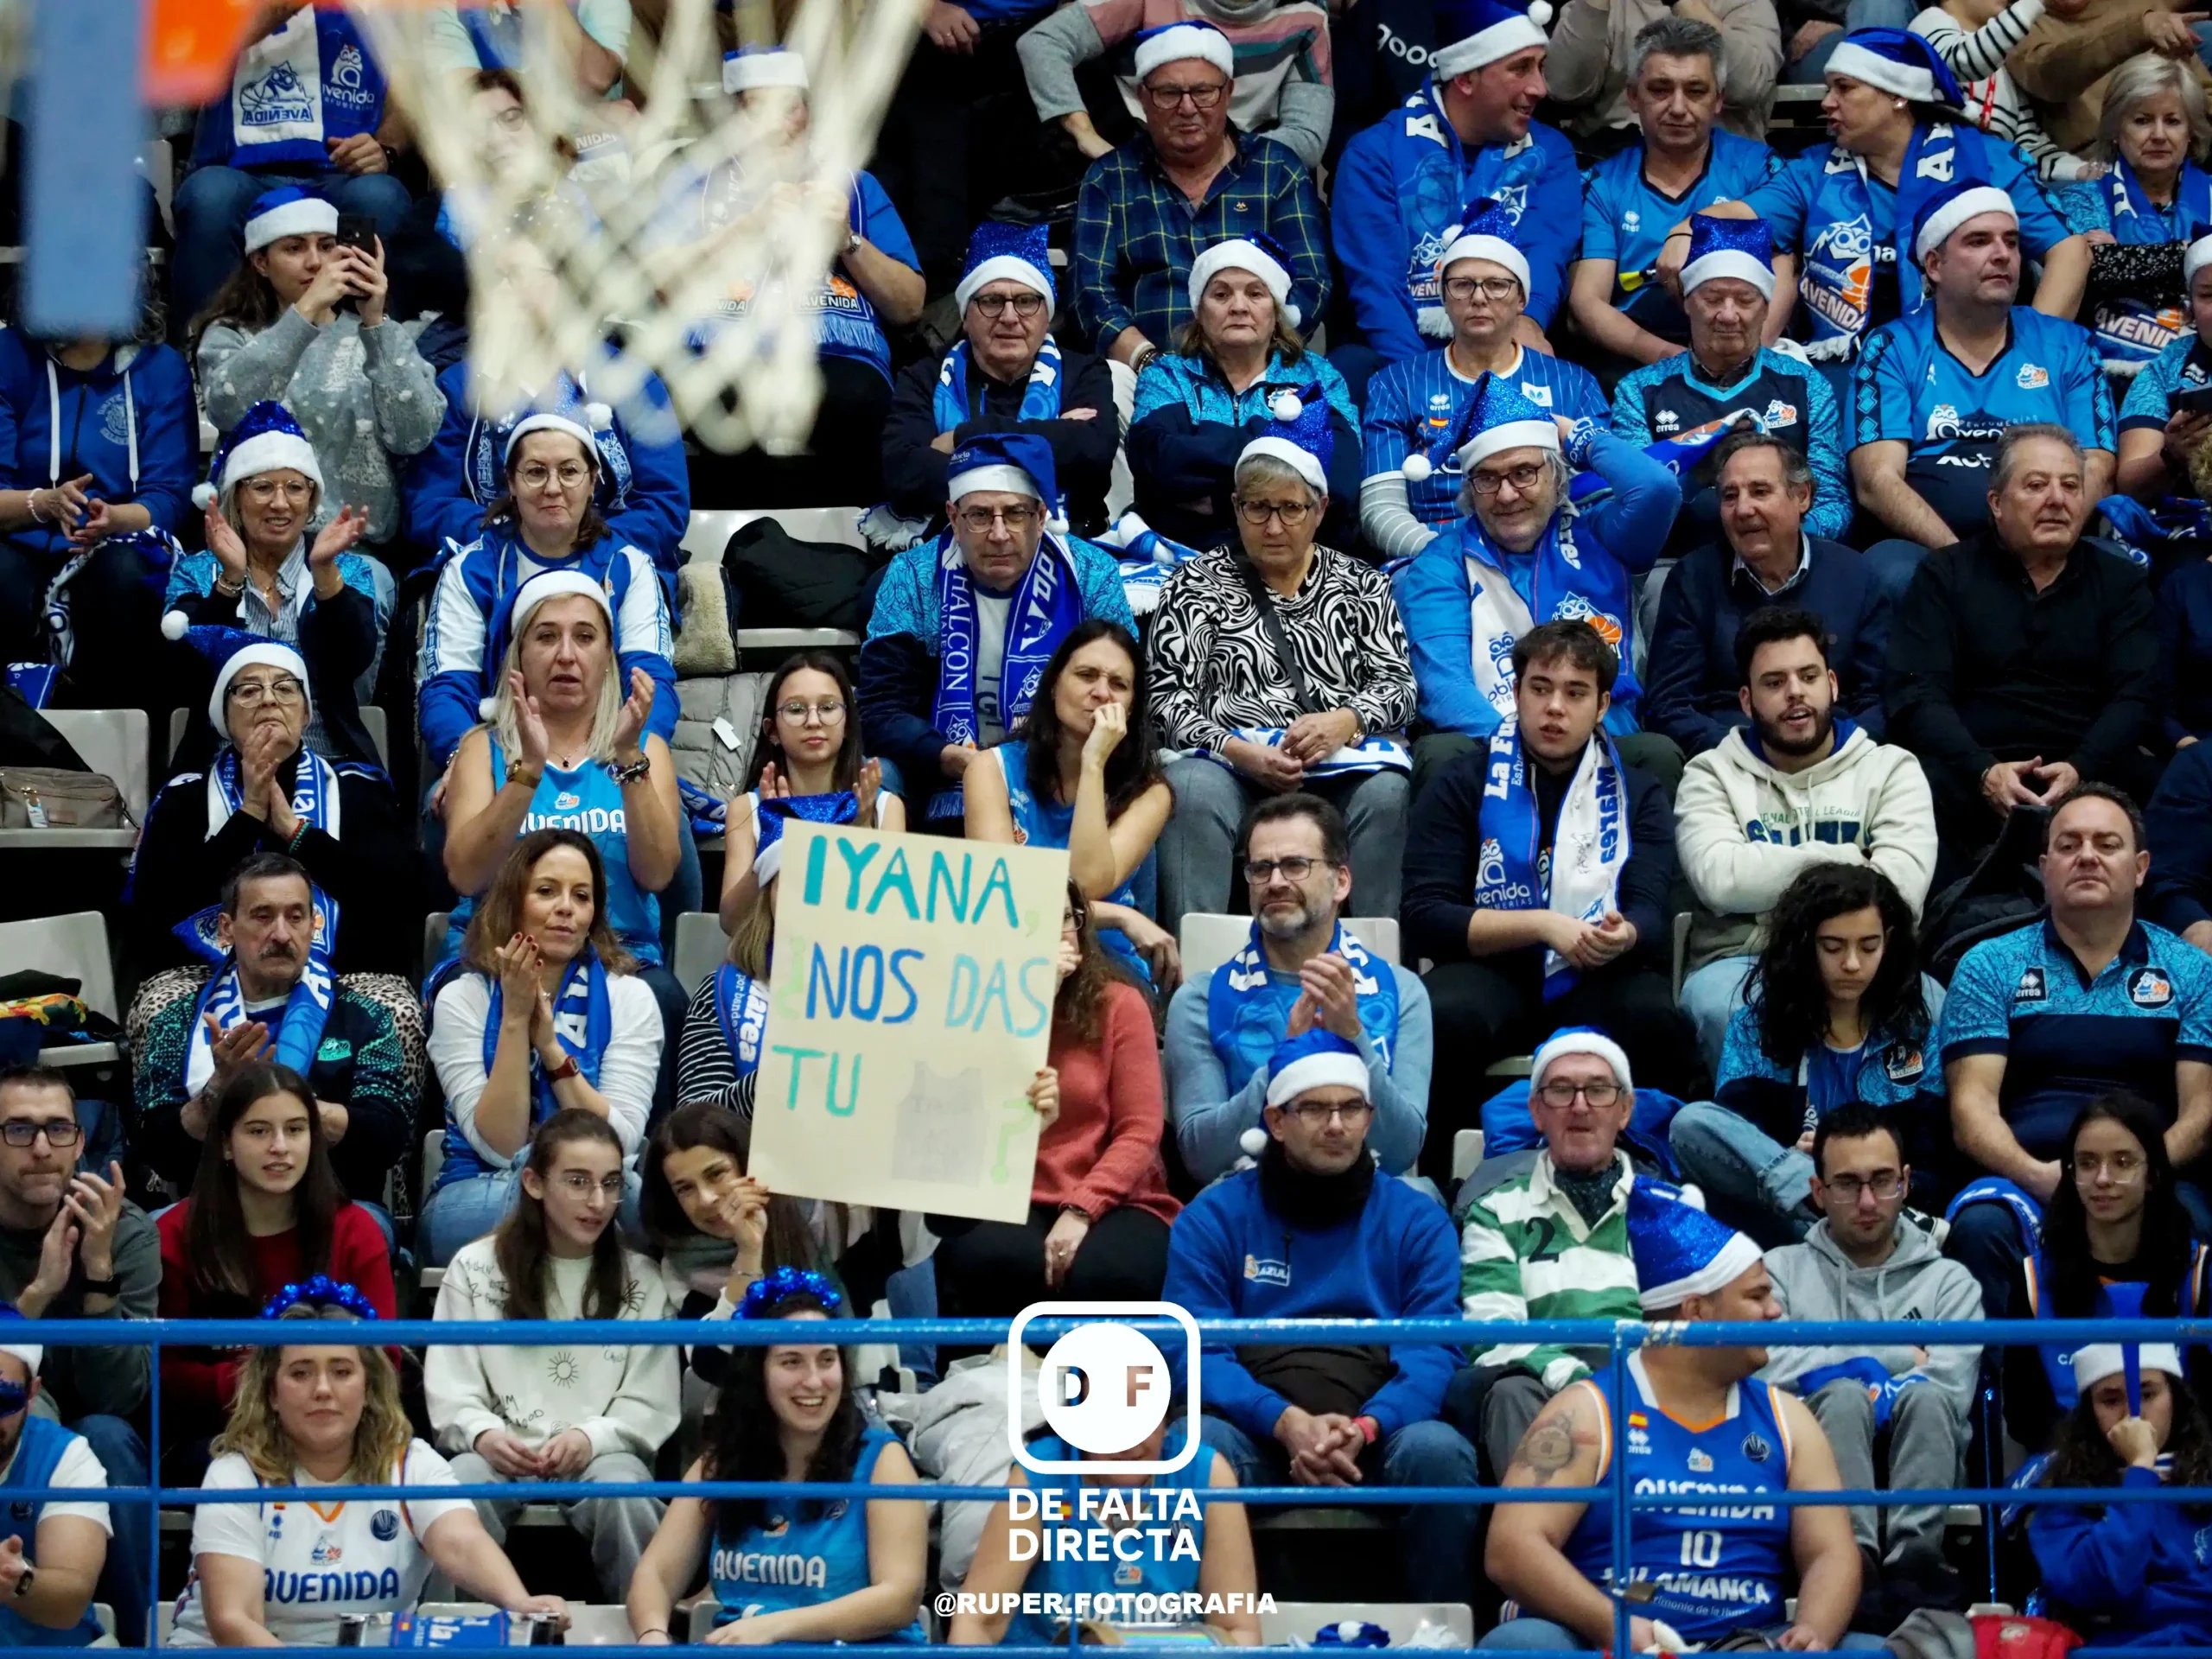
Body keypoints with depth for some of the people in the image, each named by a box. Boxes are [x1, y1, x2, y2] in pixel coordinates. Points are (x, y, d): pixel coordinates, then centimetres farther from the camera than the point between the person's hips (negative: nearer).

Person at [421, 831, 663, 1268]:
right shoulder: (462, 999, 1)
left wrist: (550, 1043, -16)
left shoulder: (629, 997, 2)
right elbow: (499, 1148, -10)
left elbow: (620, 1145, -9)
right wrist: (515, 1019, -15)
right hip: (471, 1204, -1)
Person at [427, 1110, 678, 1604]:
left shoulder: (642, 1280, 9)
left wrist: (592, 1437, -16)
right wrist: (483, 1433, -17)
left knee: (623, 1488, -35)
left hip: (601, 1455, 0)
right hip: (500, 1453, 0)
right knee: (458, 1484, -34)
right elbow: (449, 1388, 4)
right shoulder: (474, 1267, 9)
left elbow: (651, 1403, 3)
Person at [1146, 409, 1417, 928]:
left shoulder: (1361, 585, 21)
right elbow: (1169, 698, 5)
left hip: (1342, 766, 1)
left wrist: (1344, 722, -13)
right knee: (1192, 790, -36)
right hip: (1230, 762, -1)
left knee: (1386, 794, -34)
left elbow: (1397, 683, 11)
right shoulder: (1196, 584, 15)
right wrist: (1238, 751, -15)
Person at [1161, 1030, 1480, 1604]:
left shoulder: (1417, 1220, 12)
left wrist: (1366, 1427, -20)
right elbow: (1198, 1350, 0)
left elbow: (1435, 1350, 1)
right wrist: (1286, 1422, -19)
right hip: (1259, 1435, 0)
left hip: (1380, 1436, 0)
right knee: (1200, 1447, -33)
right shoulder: (1213, 1218, 10)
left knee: (1437, 1450, -32)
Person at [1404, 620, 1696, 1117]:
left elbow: (1652, 920, -1)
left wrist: (1625, 936, -27)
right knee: (1446, 1017, -35)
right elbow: (1425, 919, -4)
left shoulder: (1638, 796, 13)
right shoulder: (1463, 787, 7)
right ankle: (1444, 1153, -14)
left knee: (1655, 1017, -33)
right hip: (1490, 972, -1)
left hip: (1598, 982, 1)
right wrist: (1543, 926, -16)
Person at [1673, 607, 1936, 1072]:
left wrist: (1770, 882, -6)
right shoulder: (1713, 776, 13)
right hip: (1742, 961, 0)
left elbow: (1902, 888, -7)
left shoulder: (1890, 770, 13)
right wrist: (1848, 860, -4)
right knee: (1720, 1005, -37)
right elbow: (1720, 878, -9)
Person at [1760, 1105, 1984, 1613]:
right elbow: (1766, 1368, -2)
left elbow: (1950, 1391, 0)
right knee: (1843, 1395, -32)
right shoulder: (1782, 1270, 18)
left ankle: (1913, 1566, -49)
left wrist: (1832, 1367, -6)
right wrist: (1894, 1357, -3)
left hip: (1916, 1472, 0)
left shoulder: (1949, 1282, 18)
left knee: (1923, 1398, -31)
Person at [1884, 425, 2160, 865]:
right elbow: (1915, 692, 0)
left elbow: (2135, 696, 6)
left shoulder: (2121, 584, 18)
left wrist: (2081, 768, -15)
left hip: (2089, 770, 2)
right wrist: (1984, 772, -18)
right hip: (1972, 769, -2)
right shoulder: (1945, 577, 12)